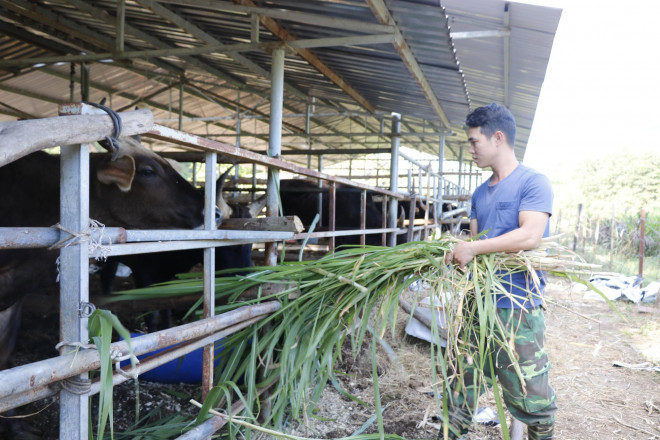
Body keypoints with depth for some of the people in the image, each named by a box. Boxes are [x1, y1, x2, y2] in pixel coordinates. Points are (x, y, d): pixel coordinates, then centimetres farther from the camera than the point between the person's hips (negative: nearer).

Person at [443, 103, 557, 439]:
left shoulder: (533, 183, -7)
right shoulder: (481, 193, 15)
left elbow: (530, 236, -21)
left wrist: (472, 249, -18)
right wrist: (446, 256, 0)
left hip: (517, 308, -7)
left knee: (529, 396, 2)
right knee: (463, 382, 16)